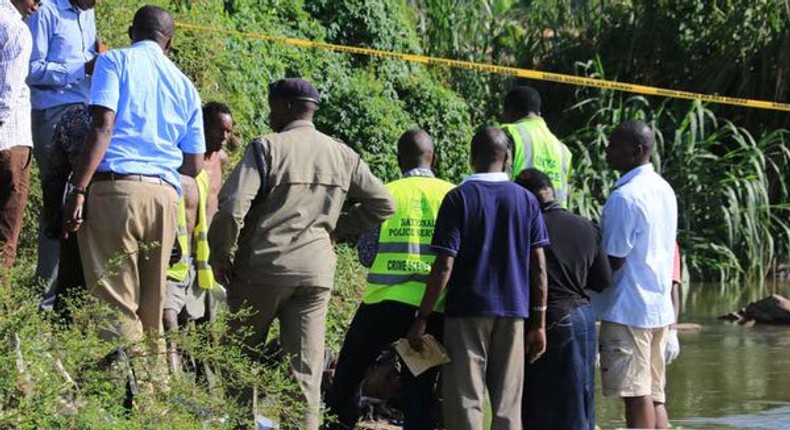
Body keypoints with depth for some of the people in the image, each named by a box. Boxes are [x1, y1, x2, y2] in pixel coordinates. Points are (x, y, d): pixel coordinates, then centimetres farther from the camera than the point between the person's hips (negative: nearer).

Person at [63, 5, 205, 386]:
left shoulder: (115, 61, 6)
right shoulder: (184, 85, 20)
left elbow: (103, 127, -9)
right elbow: (194, 165, 18)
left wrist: (78, 189, -12)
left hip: (117, 186, -5)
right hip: (165, 194, 5)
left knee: (115, 302, -9)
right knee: (152, 307, 7)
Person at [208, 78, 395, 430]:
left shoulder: (267, 147, -7)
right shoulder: (342, 155, 9)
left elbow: (233, 208, -15)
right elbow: (382, 205, 14)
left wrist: (219, 255, -3)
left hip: (264, 267, -4)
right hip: (317, 271, 4)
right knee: (306, 365, 3)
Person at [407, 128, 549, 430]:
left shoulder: (459, 198, -6)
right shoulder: (526, 201, 4)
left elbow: (444, 266, -11)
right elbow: (538, 266, 3)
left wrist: (422, 317, -5)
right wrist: (539, 323, 9)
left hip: (466, 309, -3)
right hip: (513, 311, 3)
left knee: (465, 401, -1)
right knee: (508, 405, 7)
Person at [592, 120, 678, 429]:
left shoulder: (624, 198, -16)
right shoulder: (664, 190, 13)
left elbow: (613, 260, -16)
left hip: (628, 310, -9)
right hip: (659, 308, 9)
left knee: (636, 395, -7)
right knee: (654, 395, 10)